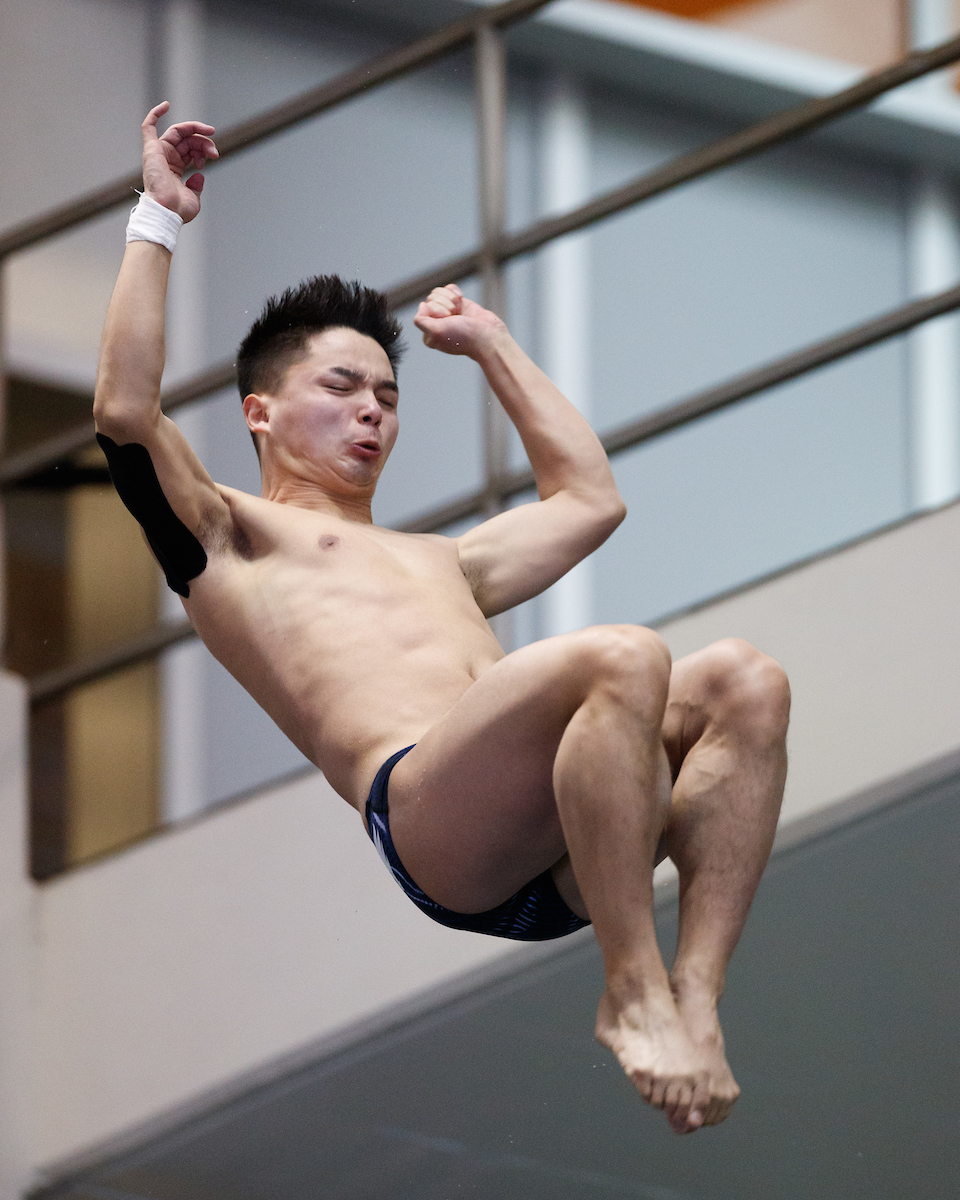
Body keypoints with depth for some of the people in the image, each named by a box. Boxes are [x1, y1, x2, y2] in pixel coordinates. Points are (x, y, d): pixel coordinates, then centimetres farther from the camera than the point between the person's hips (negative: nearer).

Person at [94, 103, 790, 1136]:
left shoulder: (436, 561, 43)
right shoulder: (227, 538, 23)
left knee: (742, 681, -19)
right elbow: (127, 413, 6)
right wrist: (157, 219, 13)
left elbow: (588, 498, 52)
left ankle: (695, 995, -29)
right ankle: (631, 992, -27)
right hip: (421, 808, -7)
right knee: (625, 657, -33)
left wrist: (488, 344, 56)